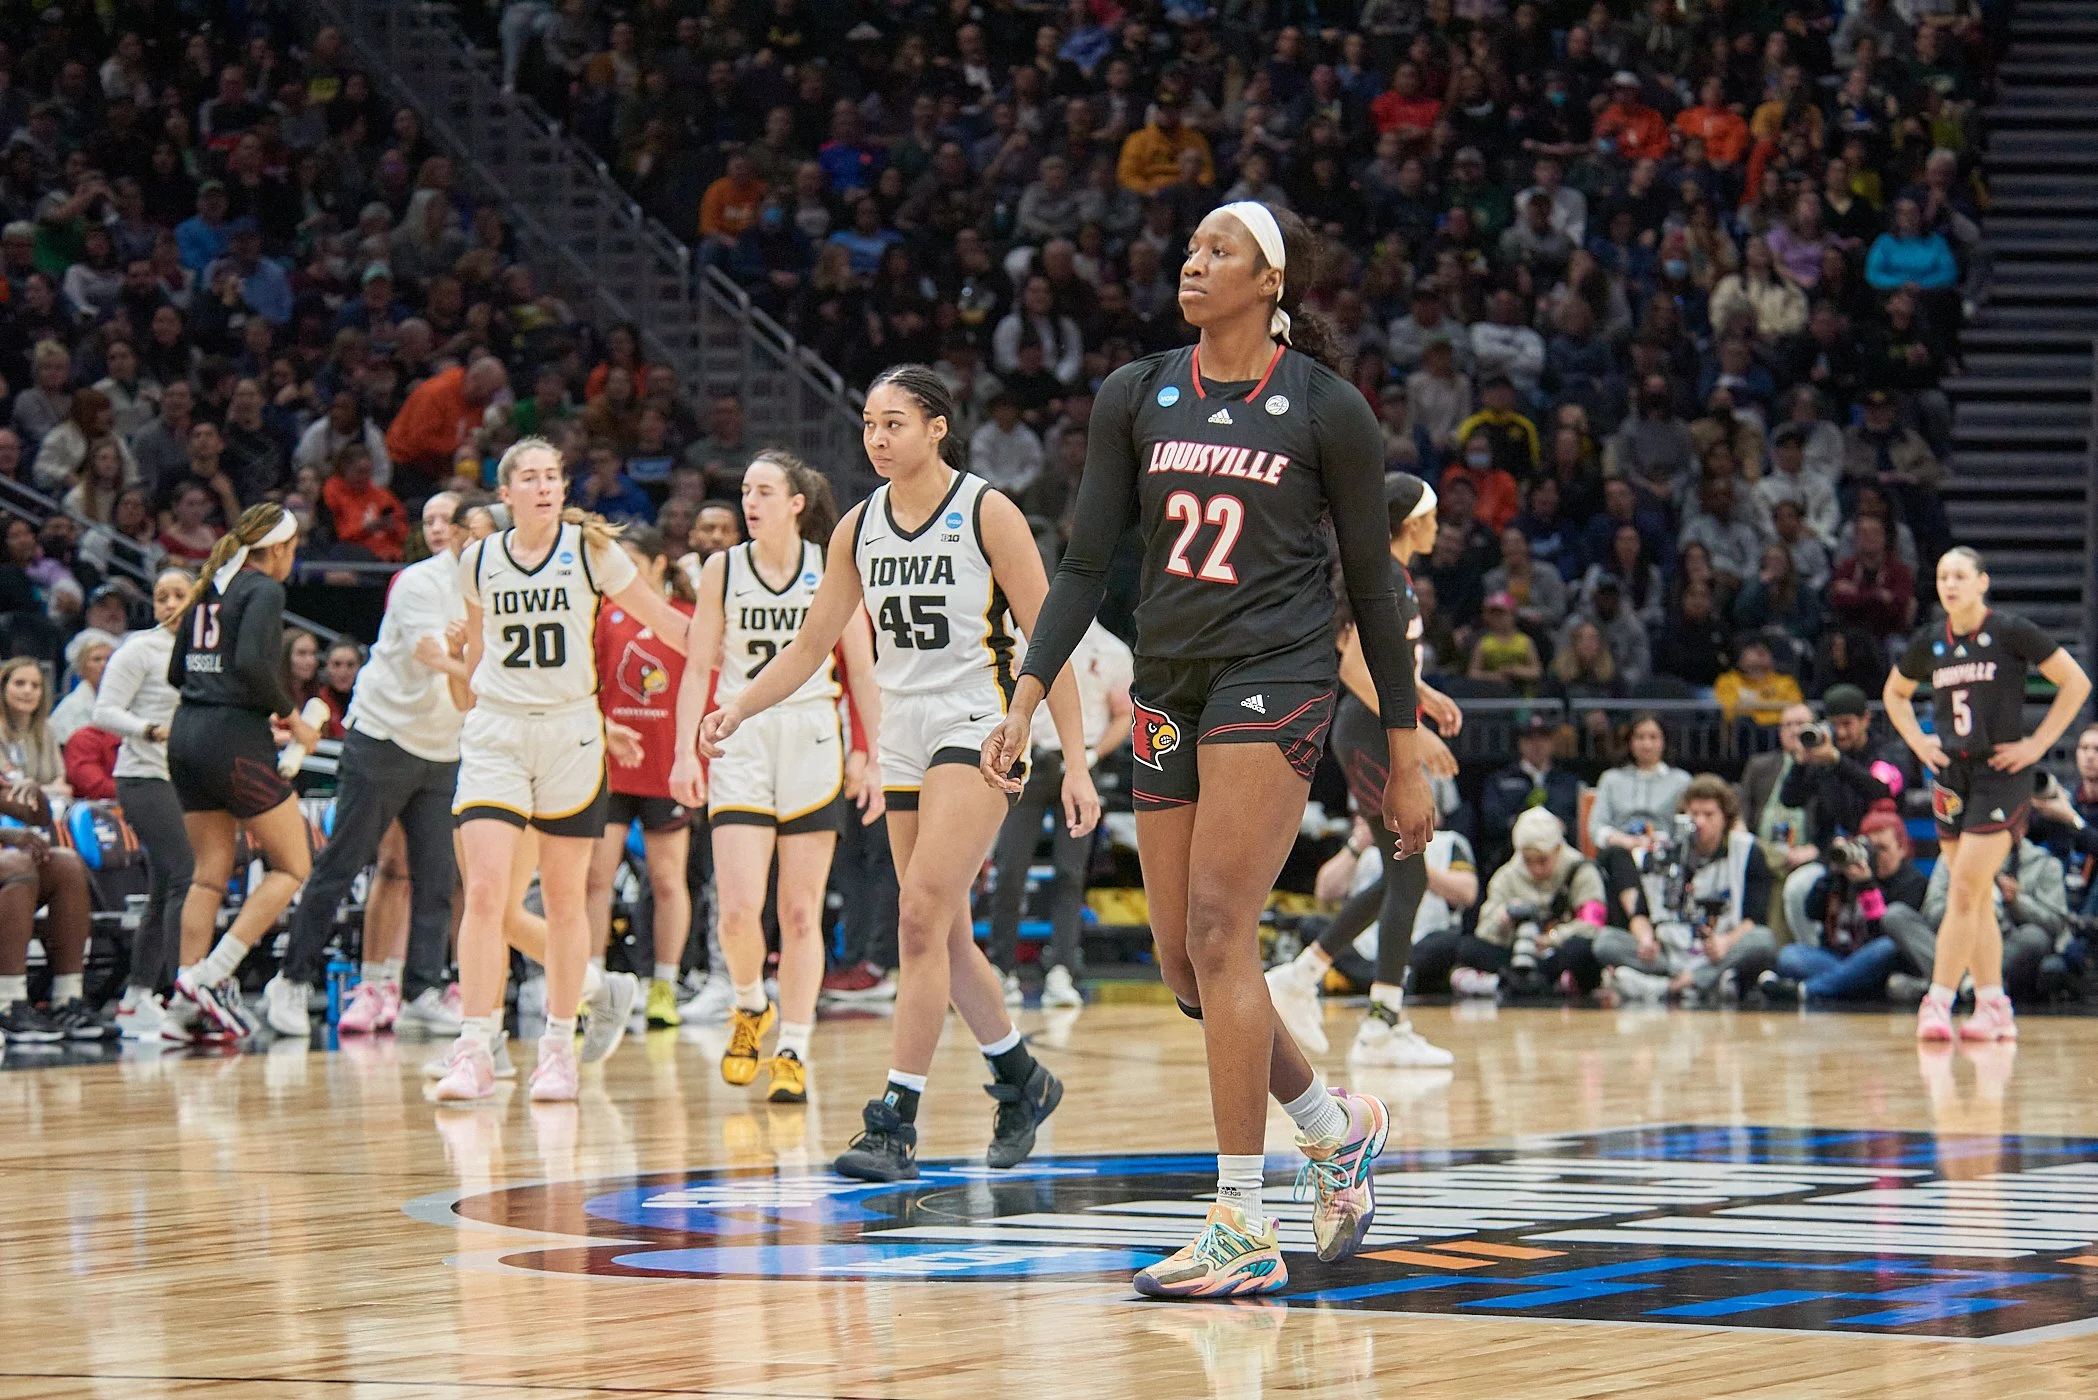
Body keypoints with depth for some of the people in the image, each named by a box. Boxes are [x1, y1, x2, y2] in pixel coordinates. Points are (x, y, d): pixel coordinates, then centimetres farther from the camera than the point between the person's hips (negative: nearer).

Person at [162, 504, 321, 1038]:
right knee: (291, 867, 1)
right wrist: (289, 714, -7)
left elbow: (177, 671, 18)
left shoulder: (210, 588, 17)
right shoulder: (264, 589, -6)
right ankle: (210, 975, -11)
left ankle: (188, 998, 4)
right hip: (234, 739, -8)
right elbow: (252, 661, -21)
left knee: (210, 873, 11)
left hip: (187, 734, 8)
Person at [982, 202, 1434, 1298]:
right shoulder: (1135, 398, 8)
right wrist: (1028, 696, -3)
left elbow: (1372, 582, 1)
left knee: (1217, 929, -17)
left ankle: (1244, 1234, -17)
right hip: (1169, 683, 6)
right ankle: (1336, 1126, 31)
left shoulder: (1325, 408, -3)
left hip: (1276, 675, -6)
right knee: (1183, 959, 5)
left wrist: (1405, 754, 2)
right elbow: (1087, 561, 8)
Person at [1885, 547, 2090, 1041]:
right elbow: (1894, 693, 25)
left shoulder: (2011, 633, -8)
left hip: (2000, 774, -6)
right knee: (1977, 898, 8)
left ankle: (1938, 1001, -14)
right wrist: (1917, 741, 10)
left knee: (1965, 890, -14)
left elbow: (2076, 683, -4)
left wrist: (2037, 743, -7)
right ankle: (1995, 1009, 13)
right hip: (1951, 774, 6)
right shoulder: (1929, 643, 7)